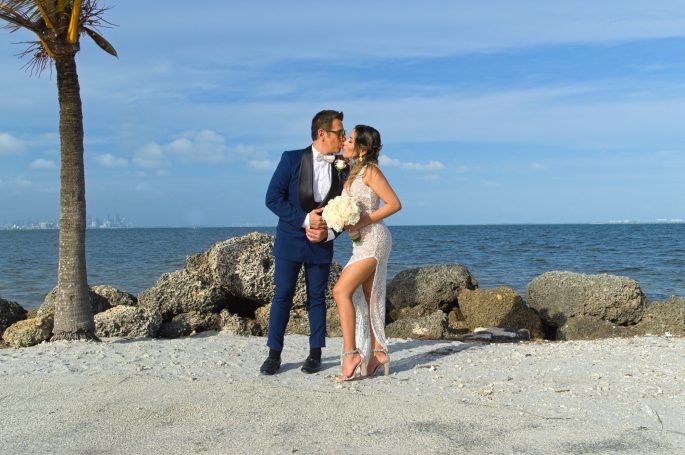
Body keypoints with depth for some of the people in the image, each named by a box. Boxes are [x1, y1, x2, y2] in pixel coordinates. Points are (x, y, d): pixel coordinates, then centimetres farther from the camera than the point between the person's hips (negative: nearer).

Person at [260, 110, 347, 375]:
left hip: (321, 243, 2)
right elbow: (273, 198, -11)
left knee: (317, 297, 7)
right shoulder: (292, 159, -7)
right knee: (282, 295, 0)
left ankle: (315, 354, 16)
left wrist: (328, 232, -13)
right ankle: (274, 354, 9)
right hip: (290, 240, -2)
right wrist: (305, 219, -19)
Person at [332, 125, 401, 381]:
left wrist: (362, 222, -18)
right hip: (363, 241, 10)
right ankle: (378, 352, 16)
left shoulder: (370, 170, -10)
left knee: (341, 291, -16)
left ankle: (351, 353, -16)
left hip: (373, 239, -10)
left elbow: (394, 203, -15)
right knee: (369, 298, 10)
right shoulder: (355, 171, 17)